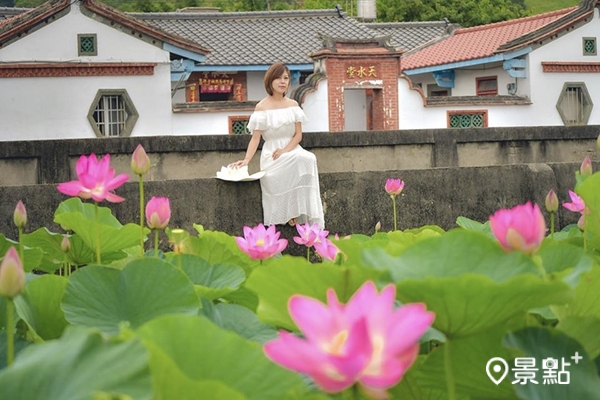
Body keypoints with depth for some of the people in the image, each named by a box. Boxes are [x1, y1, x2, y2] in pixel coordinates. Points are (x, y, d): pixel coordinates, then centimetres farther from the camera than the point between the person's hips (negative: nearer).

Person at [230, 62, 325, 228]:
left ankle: (299, 211, -26)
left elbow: (298, 135, 6)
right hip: (272, 155, -3)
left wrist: (285, 150, -14)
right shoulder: (262, 107, -1)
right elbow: (255, 138, -4)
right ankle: (289, 212, -20)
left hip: (292, 150, 3)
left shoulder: (293, 105, 10)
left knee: (307, 159, -32)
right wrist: (246, 160, -19)